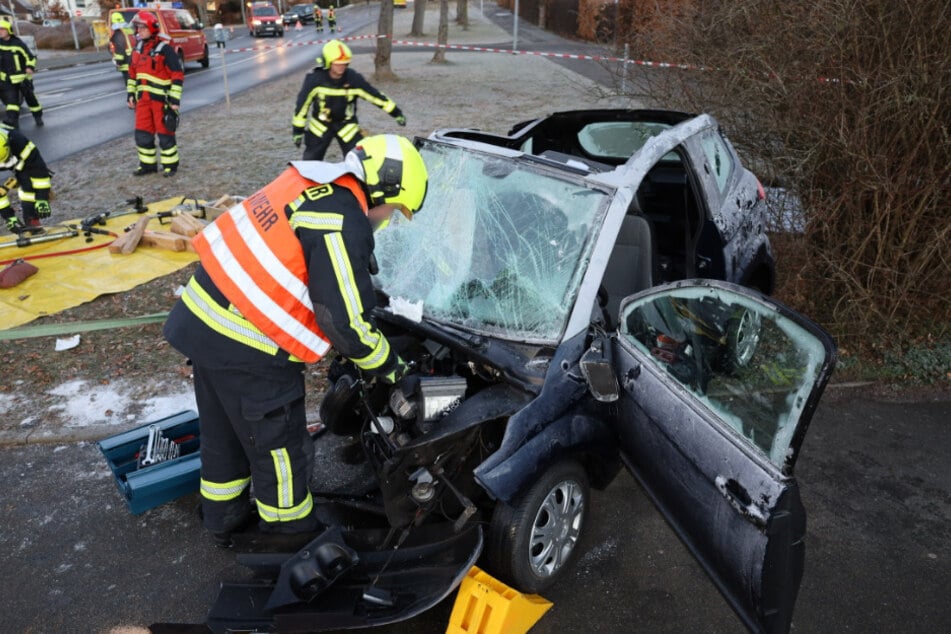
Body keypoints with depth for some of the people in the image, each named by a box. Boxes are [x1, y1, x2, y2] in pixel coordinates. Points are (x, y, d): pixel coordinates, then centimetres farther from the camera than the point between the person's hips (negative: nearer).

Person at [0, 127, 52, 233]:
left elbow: (39, 168, -31)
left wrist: (42, 199, -34)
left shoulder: (18, 141, -42)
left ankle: (32, 220, -10)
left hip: (19, 158, 0)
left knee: (28, 184, -23)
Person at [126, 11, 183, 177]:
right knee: (142, 133, 9)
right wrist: (131, 94, 15)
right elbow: (132, 73, 19)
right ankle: (148, 164, 20)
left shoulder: (165, 49, -13)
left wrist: (175, 100, -17)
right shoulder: (138, 49, 10)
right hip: (143, 98, 7)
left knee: (165, 133, 1)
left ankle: (170, 164, 14)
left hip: (161, 99, -7)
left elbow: (177, 76, -14)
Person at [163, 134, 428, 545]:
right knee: (279, 448, 12)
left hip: (203, 319, 10)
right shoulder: (342, 224, -20)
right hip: (246, 346, -9)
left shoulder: (312, 185, 9)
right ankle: (291, 534, 35)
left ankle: (224, 519, 48)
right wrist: (388, 366, -3)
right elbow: (345, 322, -19)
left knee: (224, 435, 26)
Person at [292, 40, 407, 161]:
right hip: (320, 125, 0)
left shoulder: (354, 79, -17)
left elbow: (376, 96, -9)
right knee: (310, 163, 5)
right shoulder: (314, 79, -19)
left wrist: (396, 113, -6)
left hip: (347, 126, 0)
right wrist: (298, 130, -6)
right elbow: (303, 104, -10)